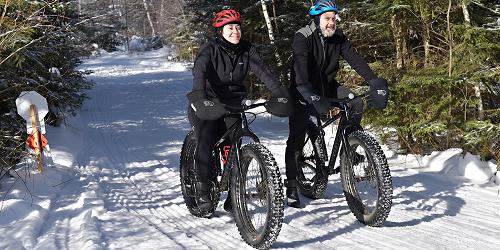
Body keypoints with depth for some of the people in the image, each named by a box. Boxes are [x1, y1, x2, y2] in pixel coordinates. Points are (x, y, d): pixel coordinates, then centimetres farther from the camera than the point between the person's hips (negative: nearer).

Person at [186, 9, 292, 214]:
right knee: (205, 145, -19)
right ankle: (202, 191, 0)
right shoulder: (209, 50, -13)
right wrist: (199, 98, -47)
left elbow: (263, 71, -13)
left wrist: (280, 94, -27)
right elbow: (199, 73, -29)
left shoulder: (246, 50, -2)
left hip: (233, 104, 3)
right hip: (208, 105, -3)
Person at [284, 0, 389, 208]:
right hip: (303, 91, -4)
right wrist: (309, 94, -53)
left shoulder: (338, 37, -7)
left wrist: (374, 81, -33)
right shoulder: (302, 38, -21)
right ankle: (291, 186, 0)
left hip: (327, 86, 5)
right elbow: (301, 65, -37)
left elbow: (354, 59, -18)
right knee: (296, 138, -10)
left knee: (356, 102, -20)